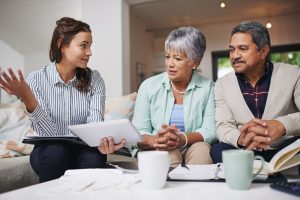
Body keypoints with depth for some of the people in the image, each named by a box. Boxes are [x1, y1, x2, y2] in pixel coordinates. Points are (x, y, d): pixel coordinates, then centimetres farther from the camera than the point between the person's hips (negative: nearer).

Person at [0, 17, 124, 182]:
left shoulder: (94, 80, -5)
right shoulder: (36, 80, -10)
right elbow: (47, 133, -17)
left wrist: (103, 141, -40)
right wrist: (28, 100, -34)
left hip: (83, 150, 1)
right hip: (49, 152, 0)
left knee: (95, 155, -30)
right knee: (55, 152, -32)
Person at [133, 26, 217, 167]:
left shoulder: (207, 87, 1)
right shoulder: (149, 86, 1)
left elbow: (210, 131, -7)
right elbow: (138, 134, -4)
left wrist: (182, 139, -26)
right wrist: (155, 140, -27)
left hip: (194, 148, 1)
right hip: (158, 152, 0)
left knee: (201, 149, -30)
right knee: (167, 152, -31)